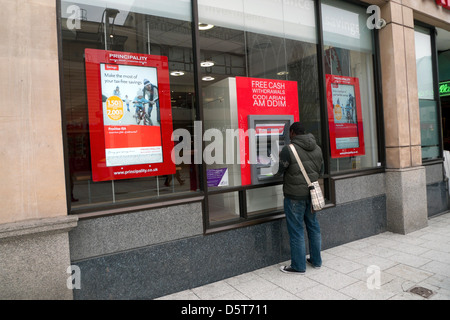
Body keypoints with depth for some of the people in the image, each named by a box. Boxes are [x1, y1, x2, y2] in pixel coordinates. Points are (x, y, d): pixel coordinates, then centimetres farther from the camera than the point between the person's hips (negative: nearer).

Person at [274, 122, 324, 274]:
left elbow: (278, 172, -10)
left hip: (295, 195, -7)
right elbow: (321, 172, 13)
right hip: (311, 193, 7)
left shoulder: (288, 150, -16)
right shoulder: (317, 148, 6)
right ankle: (316, 260, 31)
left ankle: (298, 266, 14)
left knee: (296, 230, 3)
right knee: (313, 225, 18)